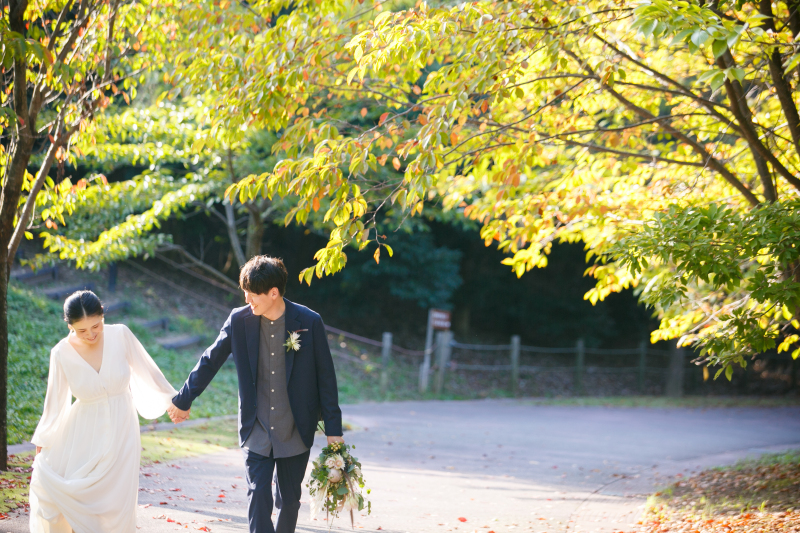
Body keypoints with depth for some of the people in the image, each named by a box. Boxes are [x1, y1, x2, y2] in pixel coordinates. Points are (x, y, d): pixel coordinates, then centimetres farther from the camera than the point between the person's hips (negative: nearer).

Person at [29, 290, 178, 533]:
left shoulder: (120, 335, -13)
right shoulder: (62, 353, -13)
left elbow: (147, 370, 3)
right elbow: (54, 404, -2)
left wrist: (172, 398, 13)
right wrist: (41, 448, 4)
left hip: (120, 434, 0)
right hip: (84, 436, 0)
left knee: (116, 510, -3)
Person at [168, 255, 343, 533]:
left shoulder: (309, 322, -10)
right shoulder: (239, 320, -6)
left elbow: (325, 377, -4)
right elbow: (210, 361, 7)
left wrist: (333, 429, -3)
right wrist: (183, 400, 14)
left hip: (296, 432, 0)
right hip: (256, 431, 0)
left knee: (290, 499, 11)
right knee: (258, 498, -8)